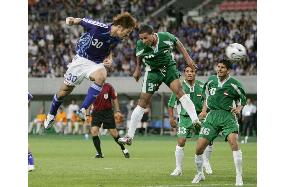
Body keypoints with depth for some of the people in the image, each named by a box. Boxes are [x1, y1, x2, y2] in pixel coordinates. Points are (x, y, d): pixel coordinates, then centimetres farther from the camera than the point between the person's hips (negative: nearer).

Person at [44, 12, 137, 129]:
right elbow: (82, 21, -11)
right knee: (65, 91, 8)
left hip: (97, 63, 3)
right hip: (81, 59, -3)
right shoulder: (99, 27, -26)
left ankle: (83, 109, -26)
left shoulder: (116, 39, -10)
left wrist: (109, 59, -7)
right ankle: (51, 115, 37)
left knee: (101, 77, -34)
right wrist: (73, 20, -32)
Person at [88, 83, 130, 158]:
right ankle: (99, 153, -5)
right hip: (96, 112, 1)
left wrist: (117, 111, -2)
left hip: (108, 112, -1)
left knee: (114, 133, 1)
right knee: (94, 131, -17)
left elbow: (114, 99, 4)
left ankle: (124, 149, 24)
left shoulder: (108, 87, -4)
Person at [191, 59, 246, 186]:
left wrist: (239, 108, -7)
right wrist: (204, 111, 12)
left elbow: (242, 99, 11)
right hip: (212, 116, 4)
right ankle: (200, 174, 22)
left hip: (228, 116, -4)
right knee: (199, 148, -4)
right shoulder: (211, 80, 8)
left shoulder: (234, 84, -3)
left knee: (233, 141, -28)